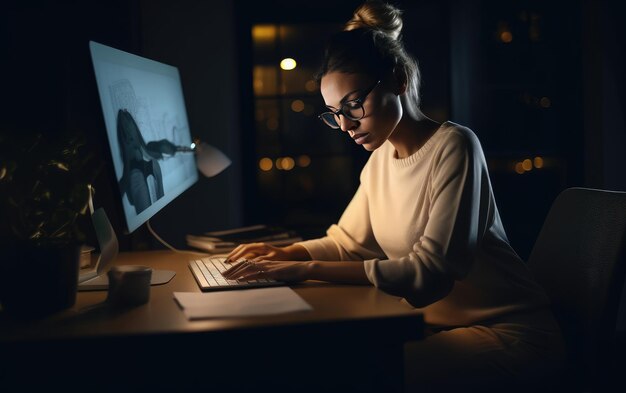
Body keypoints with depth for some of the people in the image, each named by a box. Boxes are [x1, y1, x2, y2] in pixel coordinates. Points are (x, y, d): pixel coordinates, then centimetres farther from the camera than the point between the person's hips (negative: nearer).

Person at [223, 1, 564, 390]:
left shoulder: (454, 146, -18)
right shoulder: (381, 157, 6)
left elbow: (429, 272, -25)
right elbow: (347, 241, 16)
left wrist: (307, 269, -27)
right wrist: (285, 254, -4)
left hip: (508, 331, -7)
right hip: (434, 321, 7)